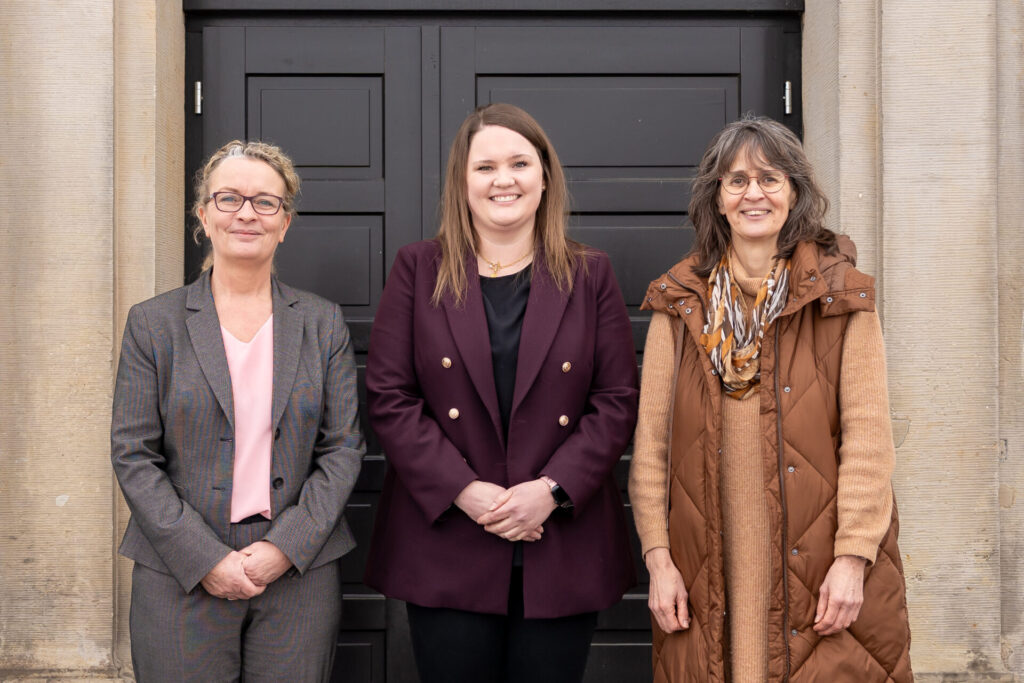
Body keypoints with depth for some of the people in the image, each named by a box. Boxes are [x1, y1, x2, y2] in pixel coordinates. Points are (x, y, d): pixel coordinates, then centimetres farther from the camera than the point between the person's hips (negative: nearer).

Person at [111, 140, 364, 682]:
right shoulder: (153, 323, 3)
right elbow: (133, 456, -2)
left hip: (298, 571, 1)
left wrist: (286, 547, -9)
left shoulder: (324, 324, 7)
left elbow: (343, 449, 3)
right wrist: (204, 558, -11)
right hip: (181, 576, -1)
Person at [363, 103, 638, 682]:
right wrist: (464, 491, -12)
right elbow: (389, 398, -1)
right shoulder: (418, 270, 6)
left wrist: (552, 489, -12)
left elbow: (618, 401, 2)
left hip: (563, 551, 1)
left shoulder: (590, 276, 7)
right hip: (446, 545, 0)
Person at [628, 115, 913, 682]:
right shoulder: (679, 304, 6)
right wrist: (658, 558, -3)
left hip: (819, 568, -1)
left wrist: (852, 557, -11)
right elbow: (651, 439, 3)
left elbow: (867, 435, -4)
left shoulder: (842, 297, 0)